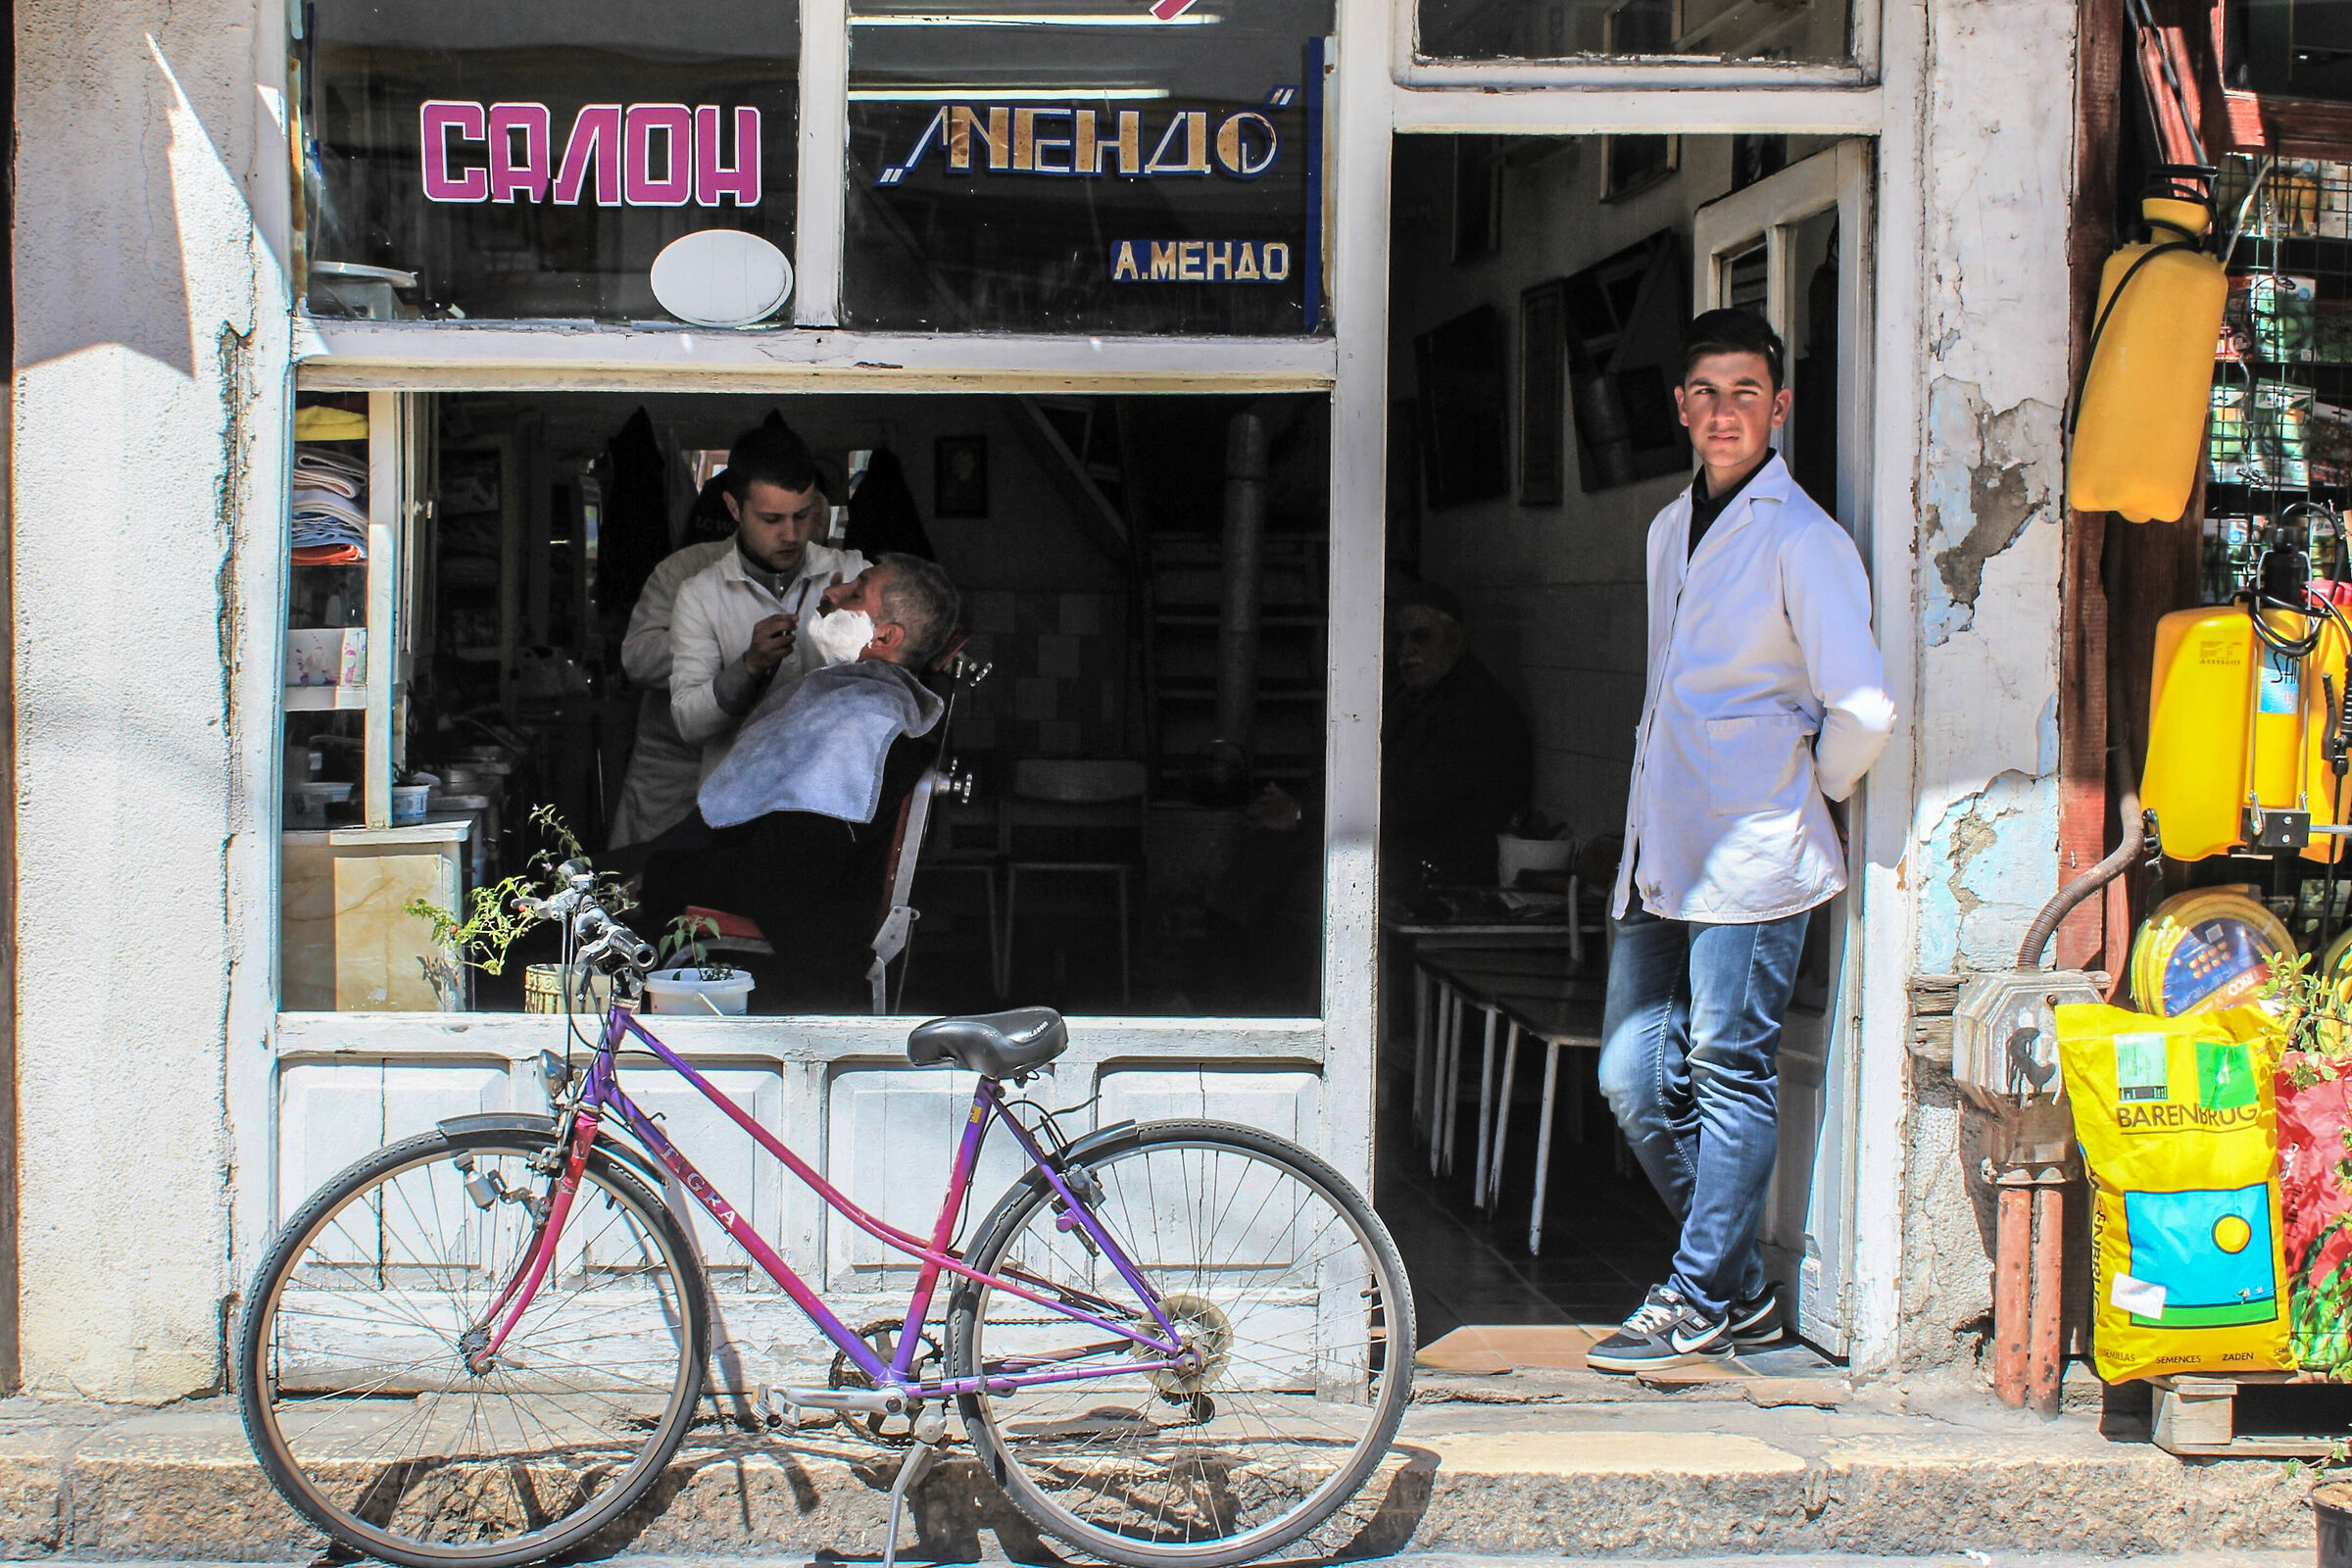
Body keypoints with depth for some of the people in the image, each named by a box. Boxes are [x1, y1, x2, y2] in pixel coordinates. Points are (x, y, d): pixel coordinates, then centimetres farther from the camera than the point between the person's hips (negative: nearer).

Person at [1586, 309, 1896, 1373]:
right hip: (1661, 851, 8)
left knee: (1730, 1075, -1)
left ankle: (1699, 1303, 7)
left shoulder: (1802, 541, -10)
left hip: (1749, 860, -8)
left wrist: (1810, 795, -2)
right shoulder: (1672, 529, 16)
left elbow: (1864, 710, -17)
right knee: (1635, 1079, 7)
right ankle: (1741, 1290, 19)